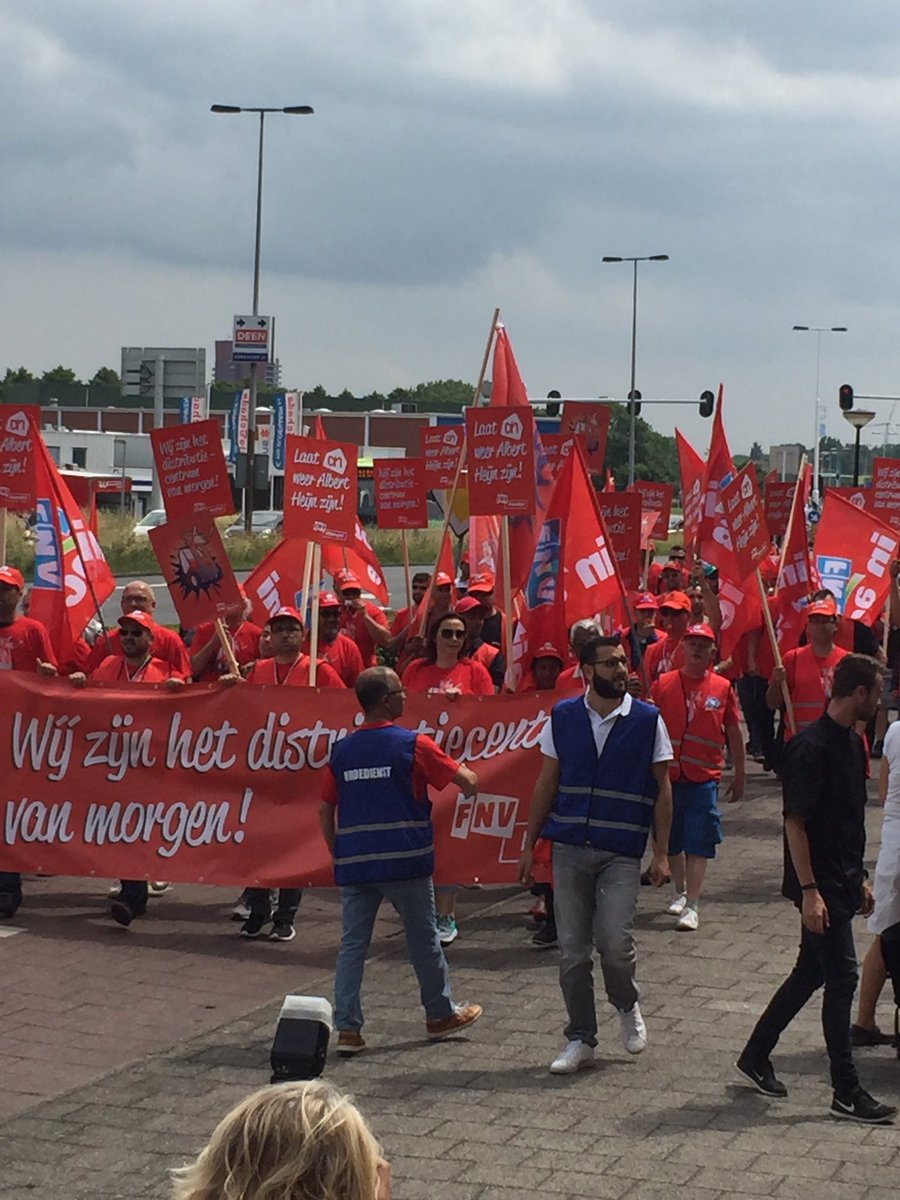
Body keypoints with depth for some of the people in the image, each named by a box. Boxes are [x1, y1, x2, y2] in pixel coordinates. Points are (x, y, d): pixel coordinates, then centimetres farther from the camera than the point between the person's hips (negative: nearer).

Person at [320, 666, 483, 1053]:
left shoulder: (342, 750, 6)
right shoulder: (413, 745, -7)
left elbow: (325, 809, 10)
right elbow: (467, 781, -4)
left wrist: (338, 854, 19)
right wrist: (469, 780, 19)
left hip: (353, 863, 4)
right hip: (405, 861, -3)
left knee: (352, 944, 5)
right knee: (424, 939, 12)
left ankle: (347, 1028, -1)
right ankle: (440, 1014, 26)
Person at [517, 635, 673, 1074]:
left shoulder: (647, 721, 0)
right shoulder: (563, 717, 4)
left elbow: (662, 790, 4)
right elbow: (546, 783, 9)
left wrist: (661, 853, -1)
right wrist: (529, 844, 7)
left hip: (622, 852, -2)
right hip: (569, 848, 2)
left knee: (614, 941, -14)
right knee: (572, 949, 4)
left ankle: (627, 1006, 18)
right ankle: (580, 1040, 17)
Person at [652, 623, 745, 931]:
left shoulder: (722, 687, 3)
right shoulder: (663, 684, 1)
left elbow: (733, 732, 10)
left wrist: (739, 775, 12)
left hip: (704, 778, -1)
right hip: (669, 775, 1)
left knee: (698, 845, -6)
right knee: (671, 841, 12)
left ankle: (691, 906, -4)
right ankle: (681, 892, 32)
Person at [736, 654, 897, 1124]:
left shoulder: (852, 743, 12)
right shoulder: (811, 747, -18)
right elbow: (795, 822, -19)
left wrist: (859, 880, 21)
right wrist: (809, 891, -22)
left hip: (841, 880, 9)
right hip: (819, 883, -9)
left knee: (811, 973, 15)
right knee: (841, 977, -6)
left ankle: (755, 1057, 28)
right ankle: (846, 1092, 0)